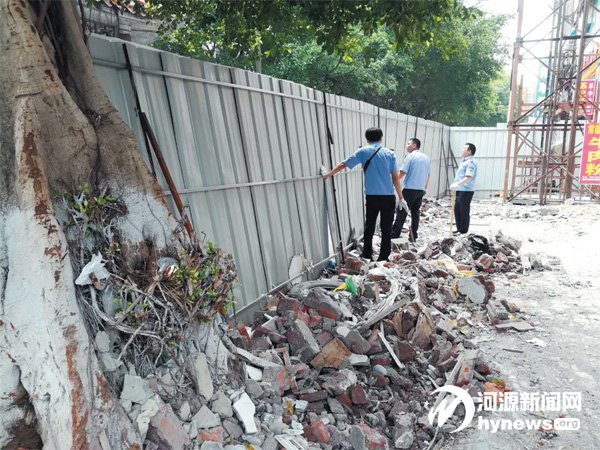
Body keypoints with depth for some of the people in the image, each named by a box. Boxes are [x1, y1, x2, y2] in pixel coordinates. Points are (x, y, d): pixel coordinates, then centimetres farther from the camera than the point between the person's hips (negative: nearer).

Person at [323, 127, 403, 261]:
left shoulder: (363, 151, 3)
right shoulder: (389, 153, 3)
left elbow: (344, 164, 5)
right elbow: (395, 177, -2)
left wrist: (329, 174, 17)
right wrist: (401, 197, 4)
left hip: (372, 196, 1)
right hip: (389, 197, 0)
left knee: (369, 227, 15)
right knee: (386, 229, 7)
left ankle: (367, 256, 20)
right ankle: (383, 258, 11)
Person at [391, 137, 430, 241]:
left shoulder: (410, 157, -7)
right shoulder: (426, 158, 13)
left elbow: (402, 173, -13)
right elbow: (428, 175, 17)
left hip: (410, 189, -6)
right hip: (421, 190, 6)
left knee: (402, 211, -2)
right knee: (416, 212, 9)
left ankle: (395, 233, -3)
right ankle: (413, 236, 10)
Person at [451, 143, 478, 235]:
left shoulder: (471, 162, -13)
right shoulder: (464, 161, 18)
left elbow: (469, 177, -24)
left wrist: (458, 183, -30)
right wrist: (455, 184, 18)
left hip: (466, 191, -10)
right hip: (460, 190, 10)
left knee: (464, 211, -3)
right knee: (457, 209, 14)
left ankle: (464, 231, 6)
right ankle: (459, 229, 24)